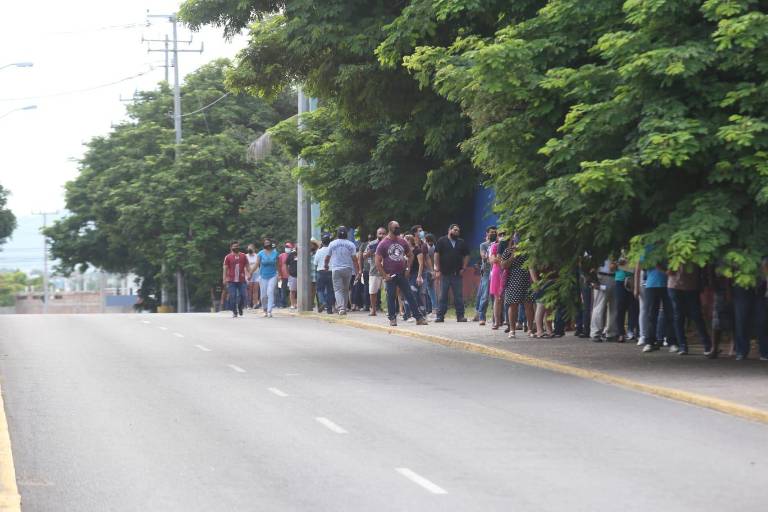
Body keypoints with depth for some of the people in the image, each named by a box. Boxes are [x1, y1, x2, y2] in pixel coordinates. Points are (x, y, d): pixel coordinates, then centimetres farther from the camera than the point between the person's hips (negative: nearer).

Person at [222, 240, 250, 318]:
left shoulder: (243, 256, 10)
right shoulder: (228, 257, 3)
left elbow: (247, 267, 14)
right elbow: (225, 268, 2)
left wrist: (248, 275, 1)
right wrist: (224, 279, -6)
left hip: (242, 280, 2)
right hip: (231, 281, -2)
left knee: (243, 296, -2)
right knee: (233, 297, -5)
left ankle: (240, 308, 23)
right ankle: (234, 312, 4)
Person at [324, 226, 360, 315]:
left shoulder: (332, 244, 0)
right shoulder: (351, 245, -1)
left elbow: (327, 257, 10)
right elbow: (354, 259, -4)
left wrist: (326, 265, 30)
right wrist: (357, 271, 1)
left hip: (336, 269, -1)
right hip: (348, 269, 1)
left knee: (338, 289, -3)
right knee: (346, 289, 14)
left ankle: (341, 307, -20)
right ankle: (344, 307, 19)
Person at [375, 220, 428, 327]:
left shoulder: (403, 242, 8)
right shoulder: (383, 244, -6)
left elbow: (410, 255, 20)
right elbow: (378, 262, -7)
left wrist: (408, 268, 7)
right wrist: (384, 275, -11)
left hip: (402, 274, 4)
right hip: (390, 276, -4)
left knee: (410, 296, 2)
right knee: (391, 297, 1)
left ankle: (419, 317, 2)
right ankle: (392, 319, 11)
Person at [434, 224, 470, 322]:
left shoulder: (462, 243, 11)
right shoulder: (442, 241, 3)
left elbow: (466, 255, 15)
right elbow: (436, 255, -1)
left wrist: (463, 268, 3)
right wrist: (437, 270, -7)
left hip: (457, 274, 2)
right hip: (445, 273, -2)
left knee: (458, 296, 2)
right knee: (443, 296, 0)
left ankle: (460, 315, 7)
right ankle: (440, 316, 4)